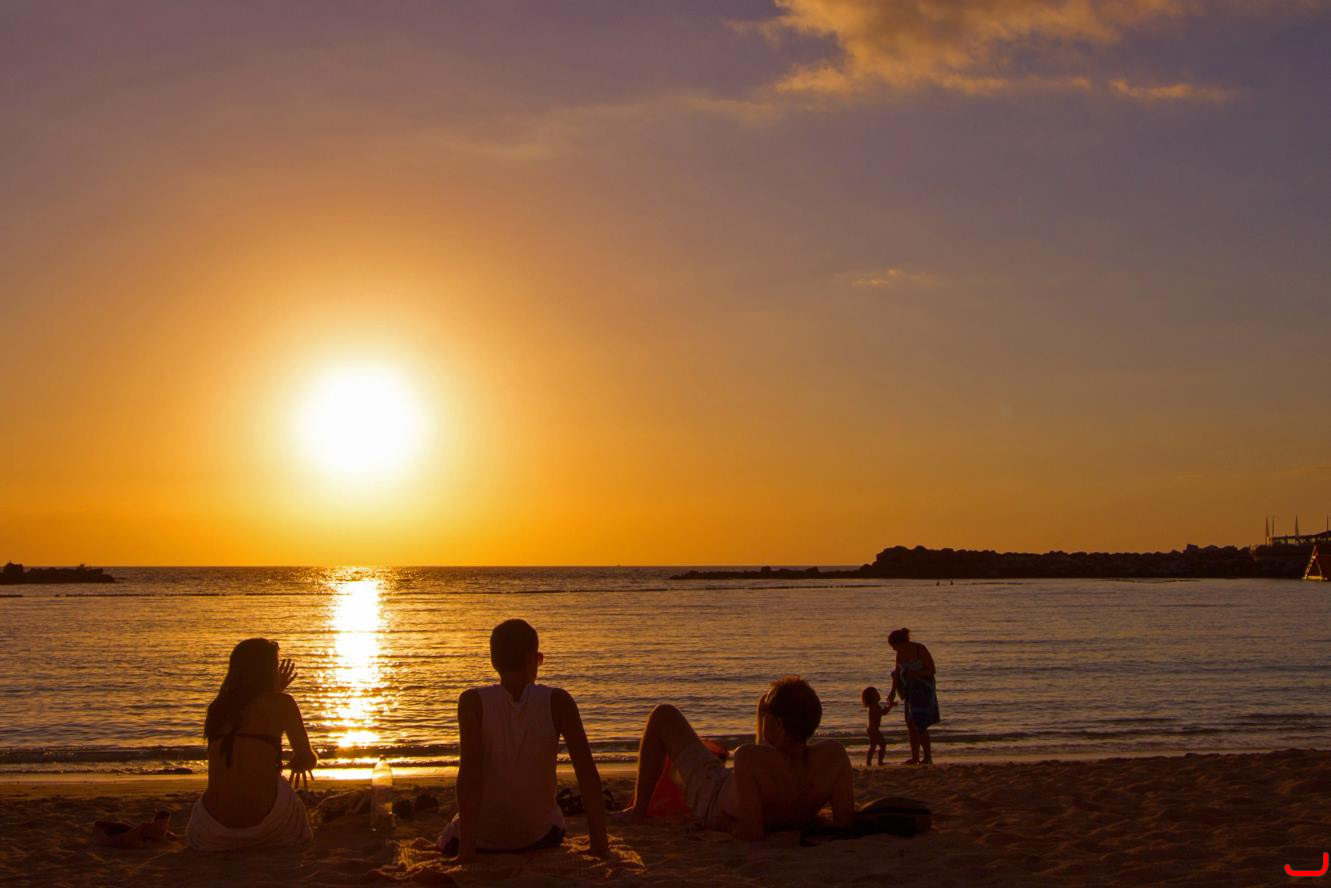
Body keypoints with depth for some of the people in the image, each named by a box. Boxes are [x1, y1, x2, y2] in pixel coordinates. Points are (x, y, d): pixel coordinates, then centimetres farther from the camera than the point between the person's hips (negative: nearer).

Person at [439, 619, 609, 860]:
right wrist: (599, 844, -13)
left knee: (449, 844, 36)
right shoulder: (557, 702, -13)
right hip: (539, 836, 0)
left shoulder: (473, 702, -15)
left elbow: (469, 774, -24)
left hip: (483, 839, 0)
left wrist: (466, 850, -24)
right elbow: (587, 773, -16)